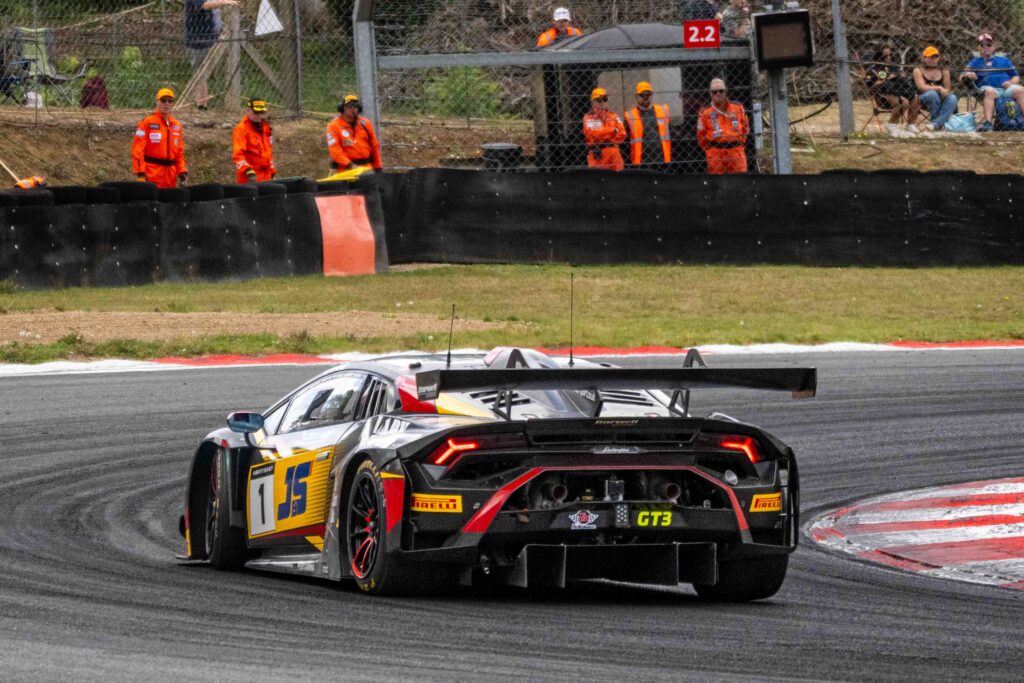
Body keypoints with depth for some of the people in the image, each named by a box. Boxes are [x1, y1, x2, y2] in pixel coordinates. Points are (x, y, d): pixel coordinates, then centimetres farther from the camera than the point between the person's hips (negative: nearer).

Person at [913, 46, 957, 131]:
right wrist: (939, 88, -25)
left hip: (940, 100, 3)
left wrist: (944, 91, -19)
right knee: (932, 94, -37)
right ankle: (939, 123, -29)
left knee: (952, 98, -28)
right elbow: (922, 87, -16)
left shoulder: (944, 71, 8)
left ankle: (935, 123, -38)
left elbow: (947, 89, 6)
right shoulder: (918, 70, -2)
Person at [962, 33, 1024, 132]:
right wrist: (967, 75, -11)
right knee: (989, 91, -39)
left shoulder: (1003, 60, 30)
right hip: (987, 86, -1)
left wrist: (1011, 83, -1)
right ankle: (988, 123, -54)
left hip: (1007, 87, 1)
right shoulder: (975, 62, 27)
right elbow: (962, 77, 14)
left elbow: (1016, 77, 23)